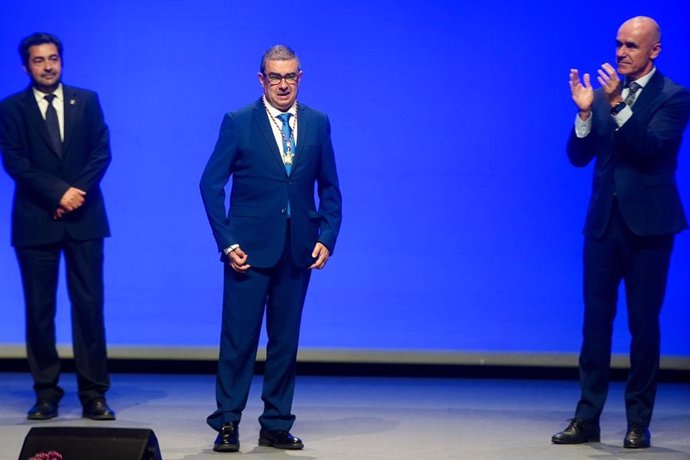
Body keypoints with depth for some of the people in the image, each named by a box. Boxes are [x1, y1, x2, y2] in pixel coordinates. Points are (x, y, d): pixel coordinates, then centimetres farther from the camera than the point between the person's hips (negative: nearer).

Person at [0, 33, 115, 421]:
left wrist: (78, 192, -12)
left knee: (90, 306, -2)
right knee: (39, 310, 2)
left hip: (84, 217, 1)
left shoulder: (87, 101, 10)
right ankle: (47, 392, 9)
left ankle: (94, 394, 2)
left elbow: (102, 152, 3)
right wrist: (58, 193, -14)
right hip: (36, 221, -1)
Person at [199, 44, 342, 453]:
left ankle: (277, 426, 15)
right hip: (250, 249, -3)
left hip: (298, 250, 3)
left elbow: (329, 187, 12)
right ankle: (227, 424, 6)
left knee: (286, 340, 8)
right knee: (239, 339, -2)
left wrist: (327, 238, 0)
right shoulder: (238, 123, -2)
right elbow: (211, 184, -3)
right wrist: (227, 242, -9)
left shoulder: (318, 123, 7)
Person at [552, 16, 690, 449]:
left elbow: (652, 148, -19)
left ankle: (639, 423, 10)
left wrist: (617, 105, -27)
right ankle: (587, 419, 8)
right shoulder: (603, 94, 9)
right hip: (603, 222, 4)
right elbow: (579, 156, 4)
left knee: (643, 324, 2)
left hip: (647, 224, -4)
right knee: (596, 321, 4)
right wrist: (585, 111, -11)